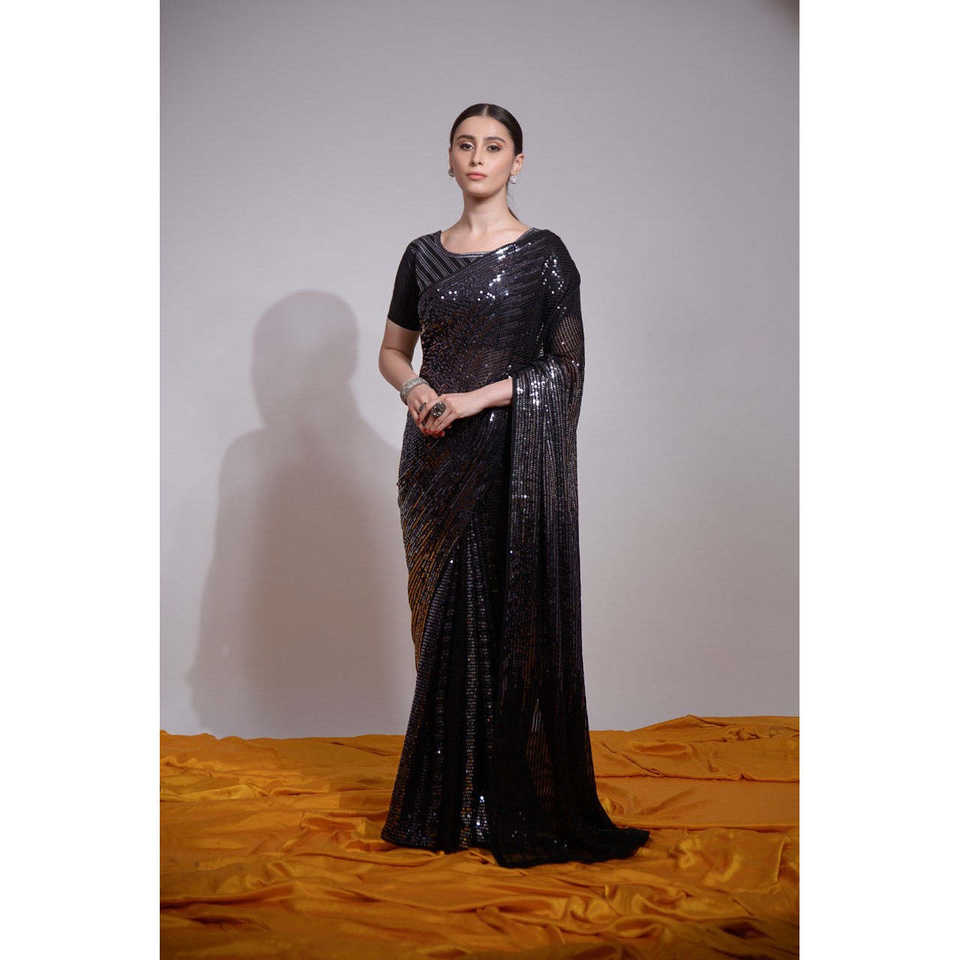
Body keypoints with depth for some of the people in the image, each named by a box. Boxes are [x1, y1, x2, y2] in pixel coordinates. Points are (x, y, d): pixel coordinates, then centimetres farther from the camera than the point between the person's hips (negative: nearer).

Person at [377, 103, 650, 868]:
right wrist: (416, 388, -5)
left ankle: (515, 807, 6)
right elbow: (393, 350, 17)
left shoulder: (542, 253, -2)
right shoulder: (424, 255, 11)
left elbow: (567, 363, -6)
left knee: (512, 619, -4)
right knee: (445, 619, 7)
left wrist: (475, 397, -15)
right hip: (438, 458, 4)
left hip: (514, 455, -4)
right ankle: (448, 802, 17)